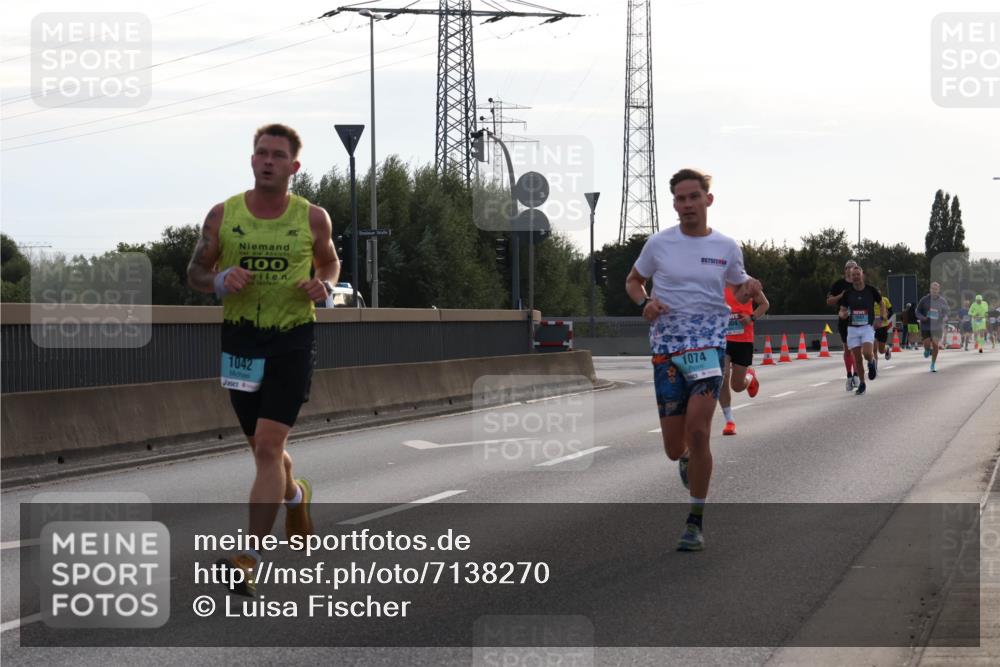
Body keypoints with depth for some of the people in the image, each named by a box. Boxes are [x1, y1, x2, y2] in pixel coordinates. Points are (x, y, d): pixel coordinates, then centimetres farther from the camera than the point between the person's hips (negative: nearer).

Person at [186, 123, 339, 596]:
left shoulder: (313, 219, -1)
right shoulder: (222, 215, 0)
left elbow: (330, 262, 16)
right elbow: (195, 273, 8)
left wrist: (323, 285, -7)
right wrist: (220, 281, -14)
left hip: (292, 340, -3)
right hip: (239, 339, 3)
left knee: (269, 446, -14)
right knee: (261, 446, 16)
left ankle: (249, 558, -15)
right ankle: (296, 496, 51)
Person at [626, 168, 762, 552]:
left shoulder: (727, 248, 5)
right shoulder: (659, 244, 3)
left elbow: (738, 292, 18)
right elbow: (633, 281, 17)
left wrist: (752, 291, -6)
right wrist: (645, 303, -6)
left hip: (709, 344, -1)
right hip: (666, 347, 1)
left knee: (697, 431, -18)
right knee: (674, 448, 1)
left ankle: (695, 522, -7)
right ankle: (687, 461, 43)